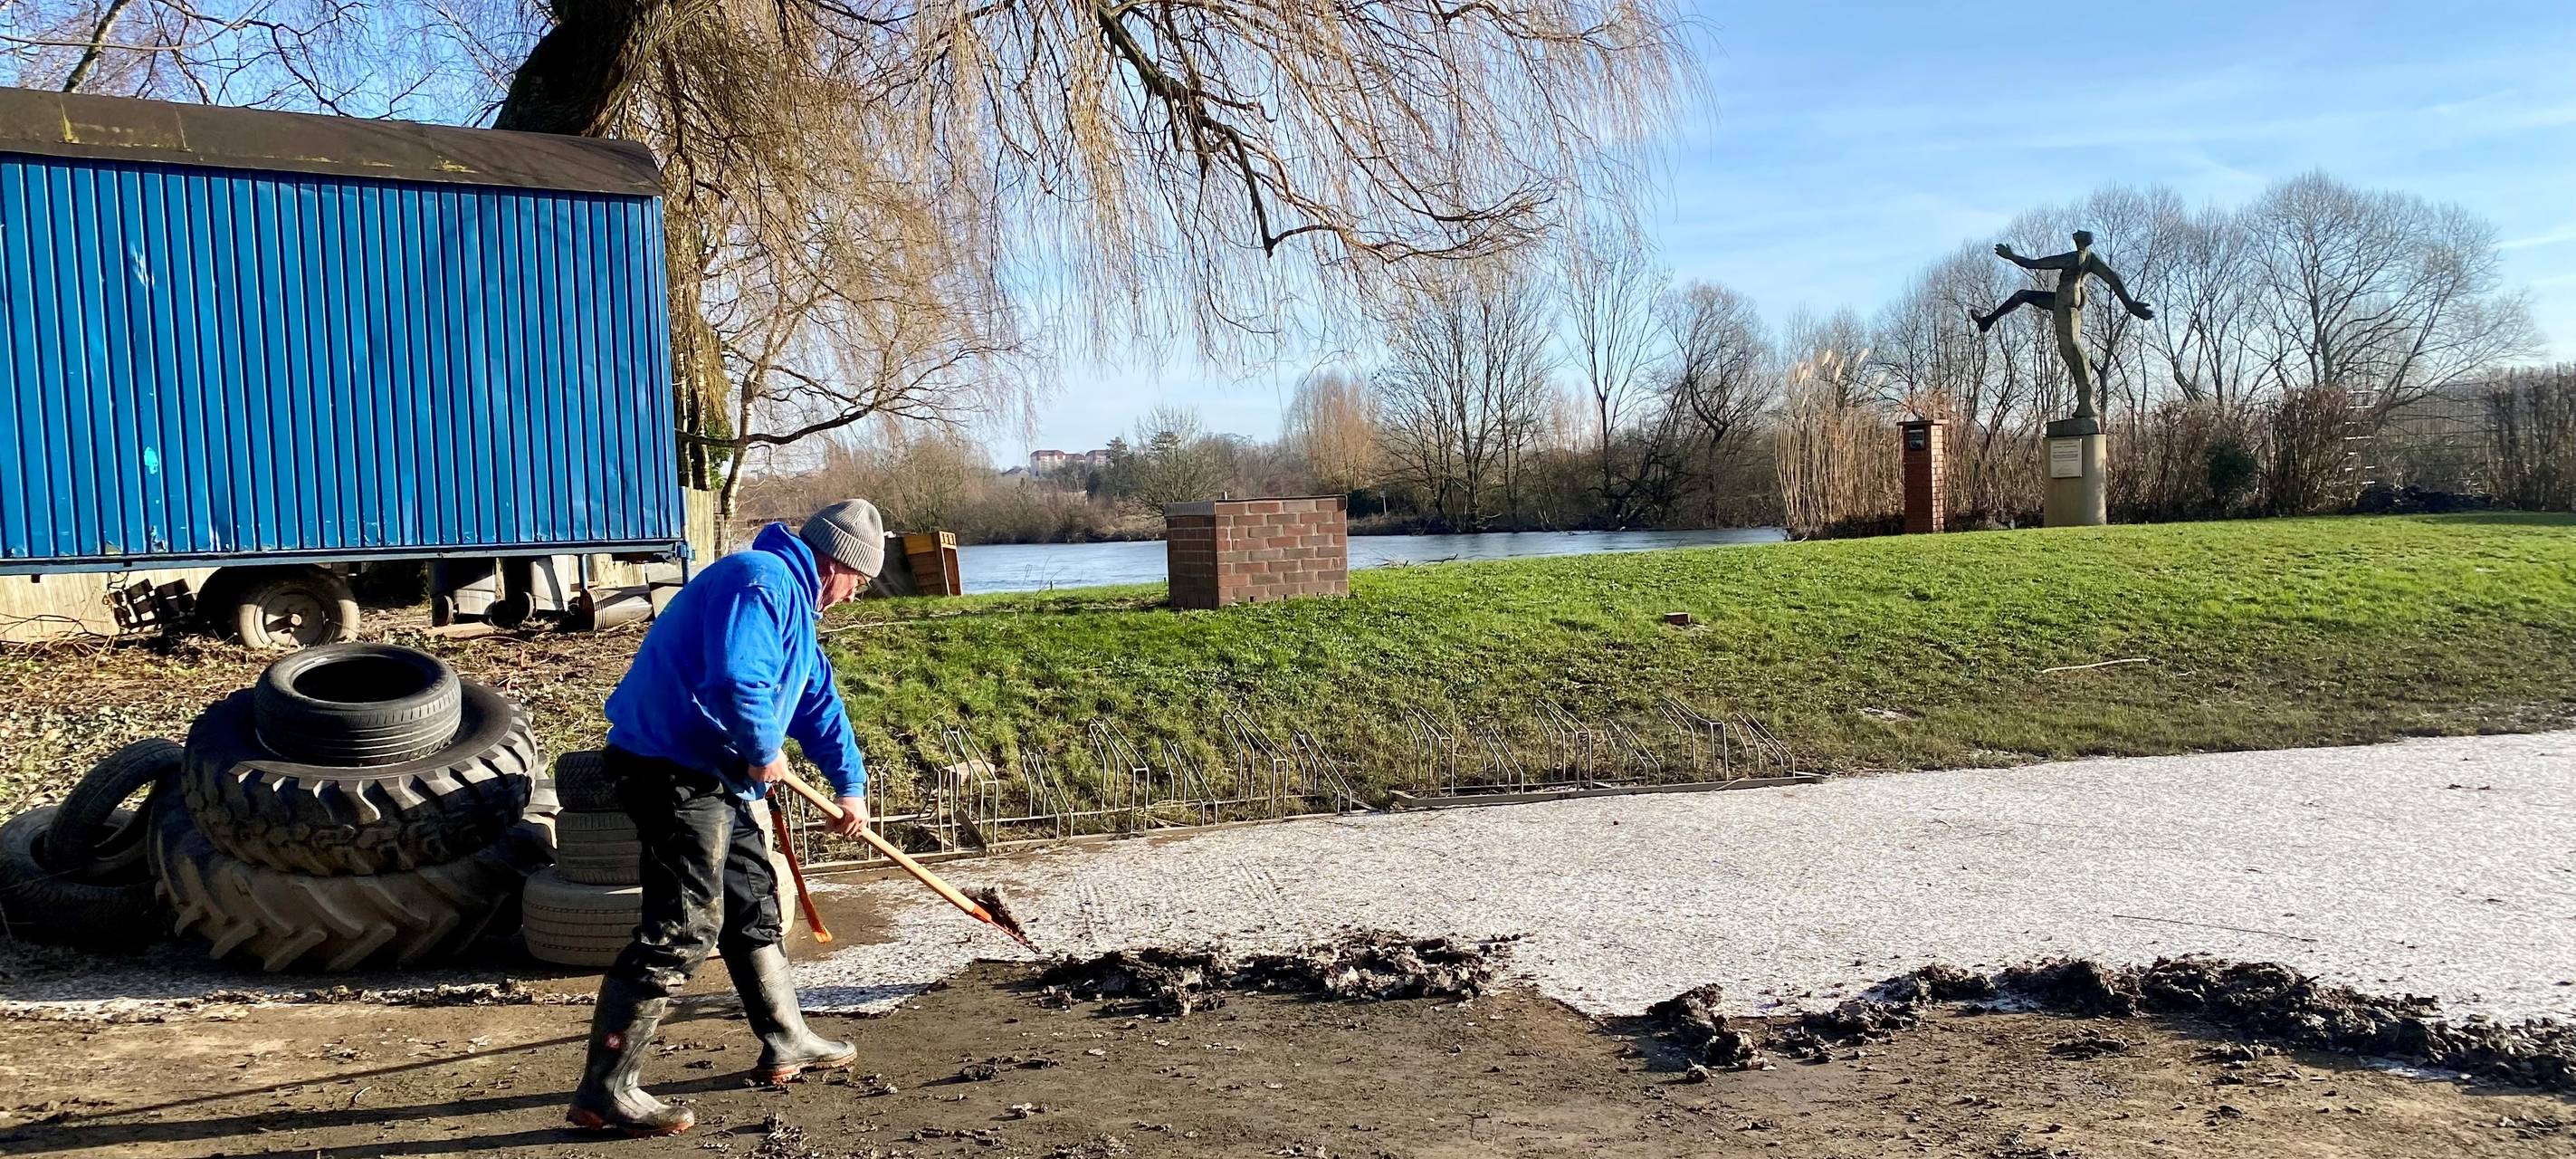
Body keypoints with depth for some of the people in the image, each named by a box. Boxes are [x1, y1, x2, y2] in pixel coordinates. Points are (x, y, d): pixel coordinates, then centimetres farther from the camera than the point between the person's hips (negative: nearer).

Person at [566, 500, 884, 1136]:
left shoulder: (792, 597, 19)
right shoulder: (763, 583, -16)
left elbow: (819, 700, 30)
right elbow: (737, 683, -31)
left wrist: (851, 786, 36)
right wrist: (764, 755, -14)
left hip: (713, 778, 11)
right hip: (674, 770, -11)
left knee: (753, 904, 19)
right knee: (683, 928, -14)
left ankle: (787, 1044, 32)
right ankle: (604, 1090, -9)